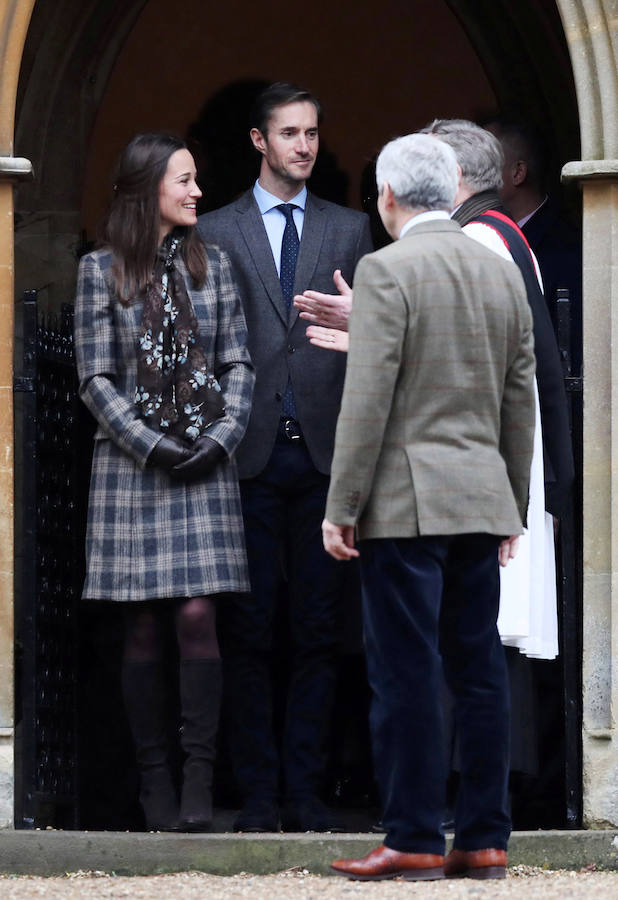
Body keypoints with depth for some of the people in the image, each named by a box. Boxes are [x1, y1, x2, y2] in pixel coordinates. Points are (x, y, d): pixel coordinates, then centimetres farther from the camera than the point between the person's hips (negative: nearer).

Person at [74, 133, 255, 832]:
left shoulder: (211, 264, 10)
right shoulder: (101, 271, 2)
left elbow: (238, 364, 9)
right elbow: (96, 379, -1)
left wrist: (223, 435, -6)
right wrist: (152, 446, -10)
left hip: (205, 462, 1)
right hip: (132, 463, -1)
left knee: (197, 616, -9)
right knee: (144, 626, -1)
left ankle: (199, 776, -6)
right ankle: (154, 781, 4)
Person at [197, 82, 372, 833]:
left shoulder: (350, 230, 11)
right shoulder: (214, 234, 7)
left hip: (325, 453, 1)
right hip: (251, 454, -1)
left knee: (316, 629, 3)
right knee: (249, 630, 1)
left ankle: (305, 791, 7)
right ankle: (257, 792, 6)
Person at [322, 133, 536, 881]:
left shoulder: (386, 270, -9)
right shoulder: (501, 272, 10)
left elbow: (368, 398, -14)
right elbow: (520, 401, 14)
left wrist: (342, 506, -9)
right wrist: (512, 508, 20)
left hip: (405, 504, -6)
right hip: (481, 500, 6)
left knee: (406, 678, -4)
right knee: (478, 672, 7)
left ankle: (414, 841, -4)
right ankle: (483, 840, 8)